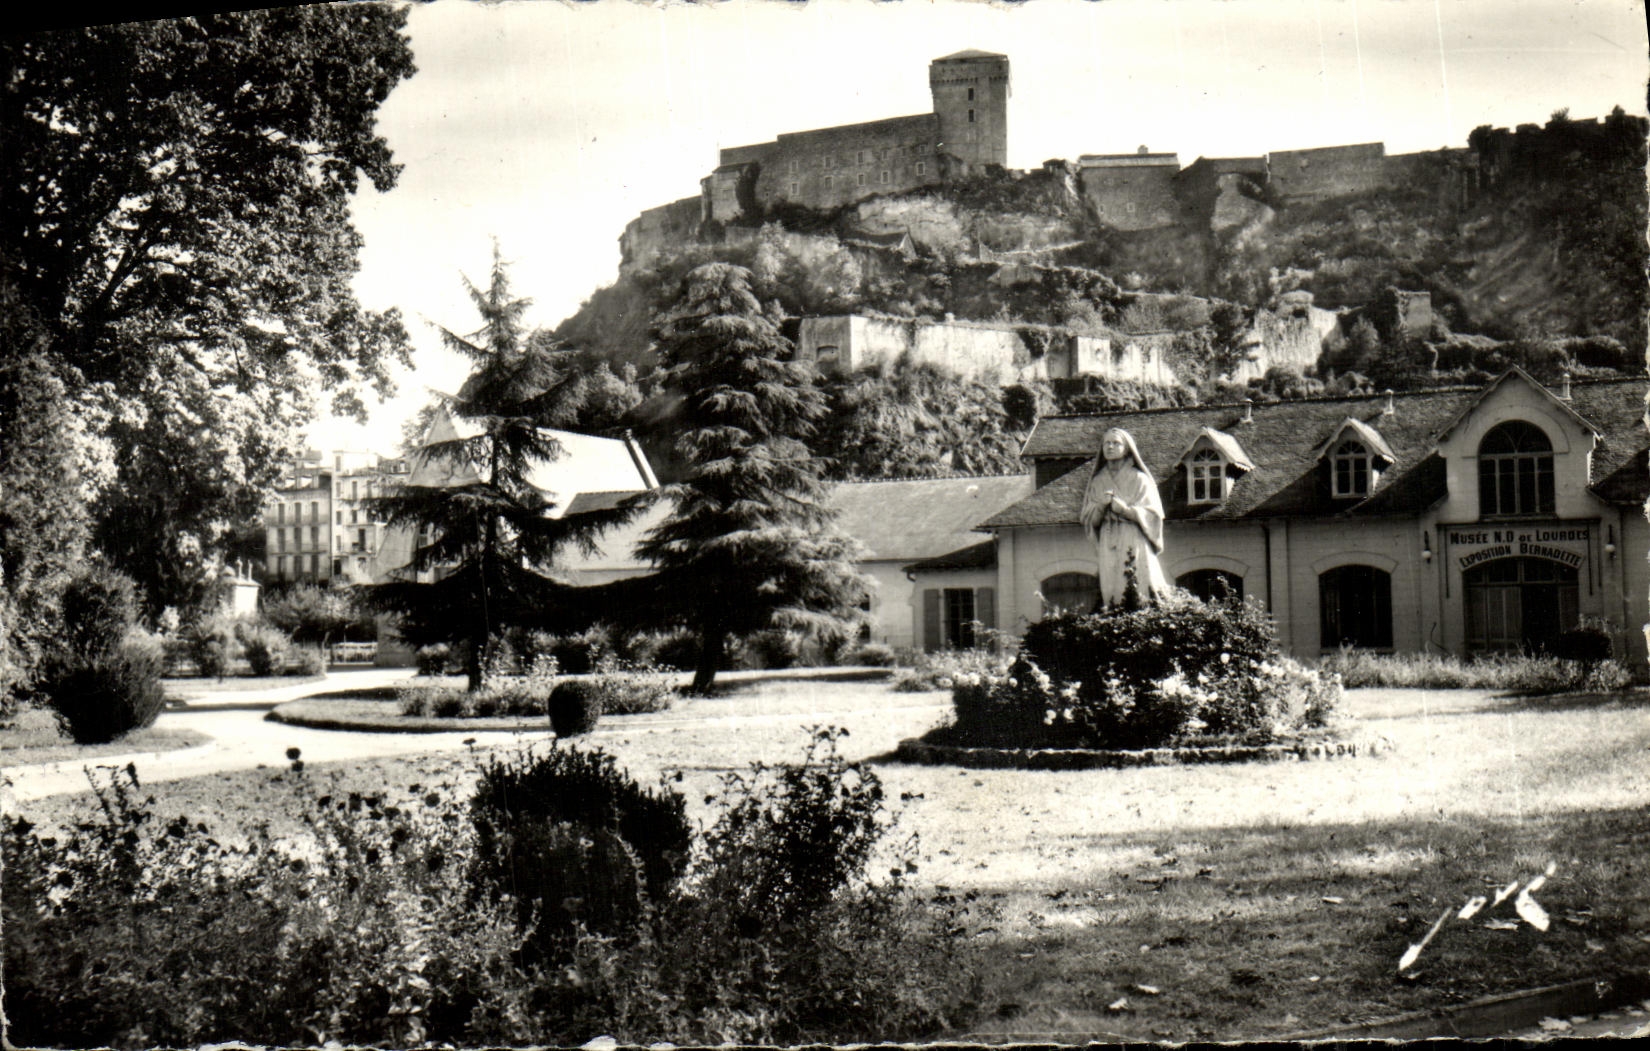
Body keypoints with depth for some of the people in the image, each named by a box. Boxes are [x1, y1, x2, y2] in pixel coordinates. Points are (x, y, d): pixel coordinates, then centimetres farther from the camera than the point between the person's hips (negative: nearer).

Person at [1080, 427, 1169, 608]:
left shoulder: (1139, 479, 6)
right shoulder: (1097, 482, 15)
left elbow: (1152, 515, -2)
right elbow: (1090, 521, 11)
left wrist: (1124, 509, -15)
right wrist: (1102, 506, -9)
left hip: (1135, 546, -2)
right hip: (1108, 549, 3)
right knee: (1111, 595, -7)